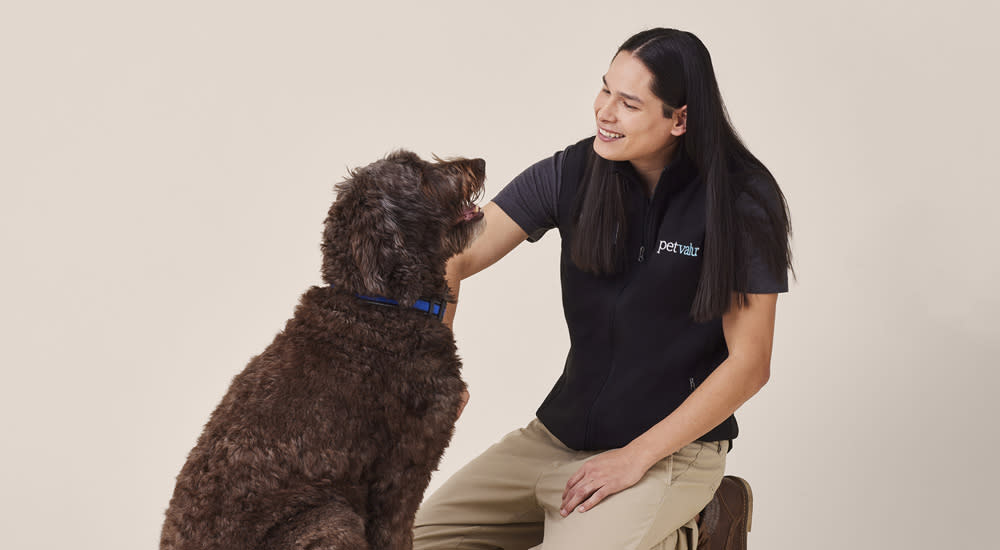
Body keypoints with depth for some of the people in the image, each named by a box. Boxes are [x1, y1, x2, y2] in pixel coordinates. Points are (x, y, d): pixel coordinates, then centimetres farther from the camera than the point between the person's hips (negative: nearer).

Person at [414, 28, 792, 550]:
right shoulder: (573, 173, -3)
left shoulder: (739, 202, -13)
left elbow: (749, 363, -11)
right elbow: (454, 256, -6)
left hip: (673, 446, -5)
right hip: (561, 429, 5)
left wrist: (635, 457, -15)